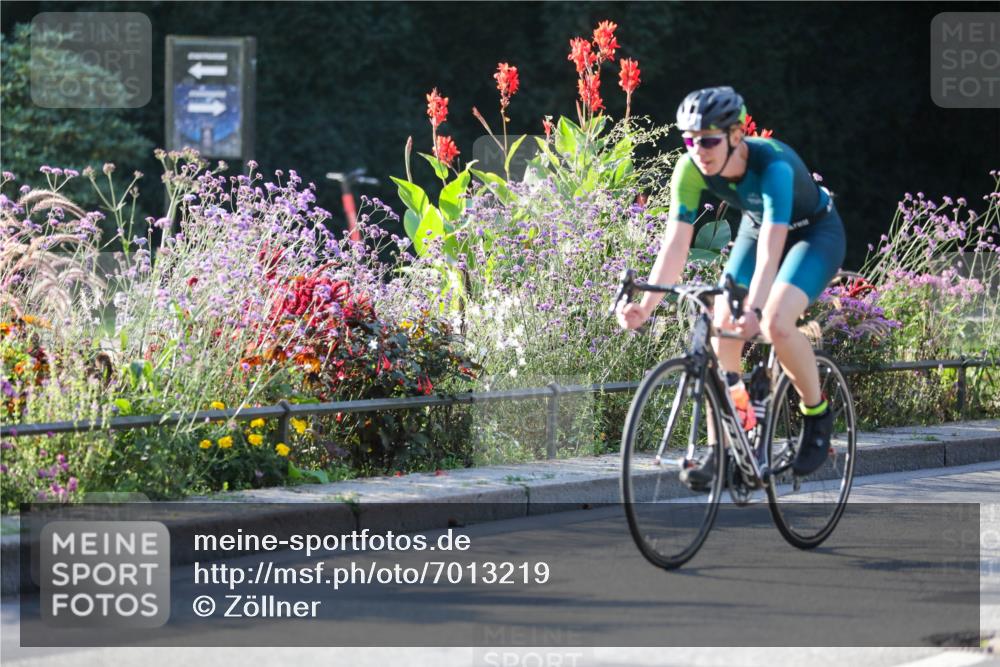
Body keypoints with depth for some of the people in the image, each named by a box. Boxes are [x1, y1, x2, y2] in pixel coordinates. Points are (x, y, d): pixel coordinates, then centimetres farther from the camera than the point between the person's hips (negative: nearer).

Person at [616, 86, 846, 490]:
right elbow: (675, 243, -23)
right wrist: (646, 305, -36)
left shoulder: (773, 164, -38)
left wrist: (754, 309, -60)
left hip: (816, 233, -6)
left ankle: (817, 415, -3)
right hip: (755, 228, 6)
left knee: (776, 324, -28)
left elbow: (771, 248, -47)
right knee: (720, 331, -11)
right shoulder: (691, 169, -23)